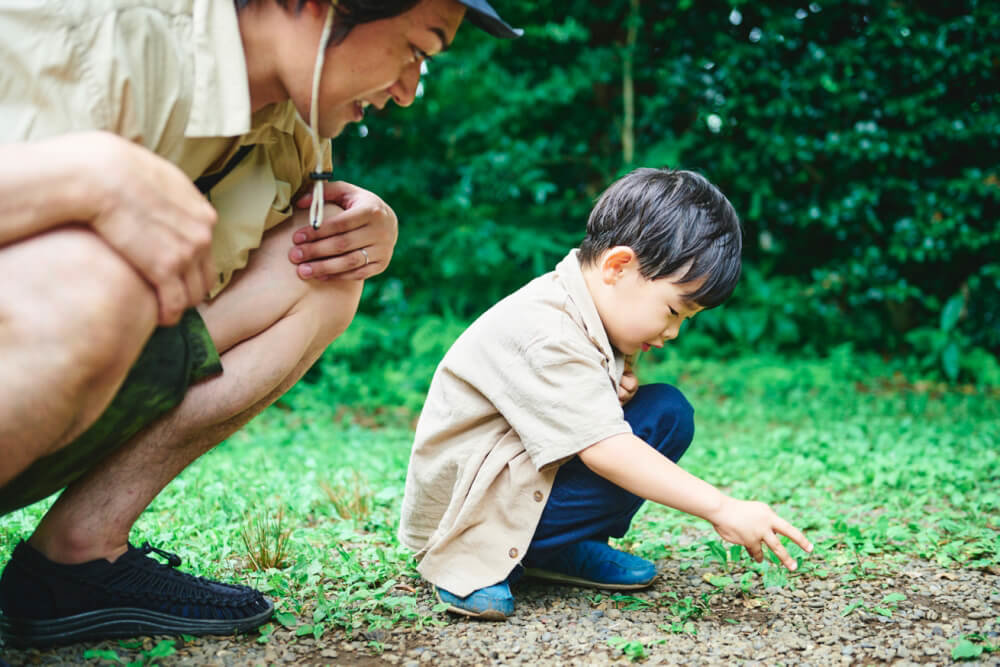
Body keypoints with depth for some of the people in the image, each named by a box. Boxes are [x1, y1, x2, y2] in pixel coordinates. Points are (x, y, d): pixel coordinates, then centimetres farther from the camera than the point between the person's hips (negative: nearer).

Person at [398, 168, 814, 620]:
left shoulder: (582, 311, 2)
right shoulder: (544, 334, -28)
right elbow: (605, 450, -33)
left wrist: (617, 385, -7)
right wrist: (722, 509, -32)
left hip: (521, 477, 9)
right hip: (461, 512, -9)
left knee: (668, 413, -2)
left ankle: (561, 552, -2)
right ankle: (477, 561, -13)